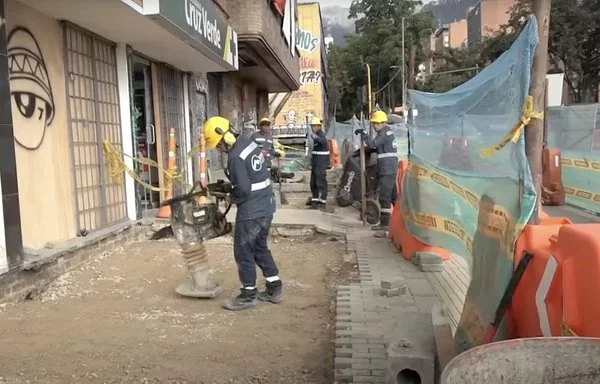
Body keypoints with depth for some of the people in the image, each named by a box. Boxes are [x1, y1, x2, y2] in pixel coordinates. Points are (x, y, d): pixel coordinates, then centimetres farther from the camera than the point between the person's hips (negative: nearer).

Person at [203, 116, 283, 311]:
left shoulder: (236, 156, -20)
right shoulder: (250, 143, 7)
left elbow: (243, 190, -22)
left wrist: (231, 196, -1)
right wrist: (230, 187, 9)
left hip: (251, 211, -9)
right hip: (266, 205, 9)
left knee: (243, 251, 5)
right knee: (260, 247, 20)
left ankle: (249, 295, 16)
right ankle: (275, 288, 27)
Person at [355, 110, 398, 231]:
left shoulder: (385, 132, -10)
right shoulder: (388, 132, 21)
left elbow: (373, 144, -23)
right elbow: (378, 147, 26)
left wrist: (363, 133, -17)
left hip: (387, 170, -11)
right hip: (390, 169, 11)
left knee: (384, 196, -11)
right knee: (393, 194, 18)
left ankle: (384, 223, -11)